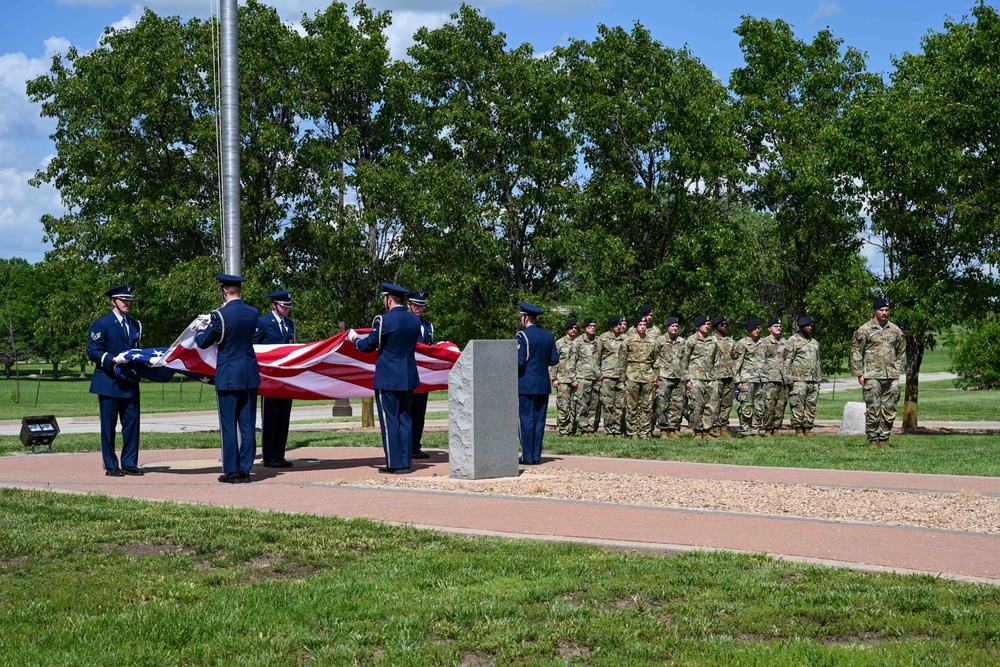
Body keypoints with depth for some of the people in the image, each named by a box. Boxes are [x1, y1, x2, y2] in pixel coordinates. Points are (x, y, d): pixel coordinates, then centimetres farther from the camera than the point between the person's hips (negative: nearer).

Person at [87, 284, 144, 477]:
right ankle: (111, 466, 5)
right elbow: (92, 351, -8)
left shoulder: (135, 324, 19)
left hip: (130, 383, 6)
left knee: (132, 423, 3)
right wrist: (113, 360, -20)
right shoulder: (101, 324, -1)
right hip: (109, 383, -6)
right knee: (108, 425, -1)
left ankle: (129, 463, 11)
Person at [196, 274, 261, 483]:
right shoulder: (253, 313, 3)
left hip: (228, 376, -5)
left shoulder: (220, 315, -13)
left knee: (229, 425, 2)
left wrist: (201, 330, 20)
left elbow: (203, 342, -4)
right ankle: (245, 469, 10)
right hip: (250, 374, 5)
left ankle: (231, 471, 5)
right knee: (248, 423, 8)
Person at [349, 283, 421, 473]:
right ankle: (406, 462, 13)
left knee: (389, 420, -1)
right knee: (405, 418, 12)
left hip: (388, 379, -6)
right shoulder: (415, 320, 6)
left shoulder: (384, 320, -14)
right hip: (409, 378, 6)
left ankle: (394, 464, 1)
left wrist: (354, 339, 15)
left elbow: (368, 346, -5)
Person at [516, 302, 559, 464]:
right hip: (543, 385, 6)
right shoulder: (549, 336, 8)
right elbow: (554, 359, 10)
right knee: (539, 420, 9)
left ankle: (528, 457, 0)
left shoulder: (522, 336, -11)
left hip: (526, 385, -6)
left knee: (526, 420, -1)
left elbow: (519, 361, -16)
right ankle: (536, 456, 11)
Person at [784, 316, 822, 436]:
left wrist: (819, 379, 19)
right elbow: (787, 361, -6)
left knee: (811, 406, 5)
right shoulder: (793, 341, -1)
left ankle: (808, 428, 11)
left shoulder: (814, 343, 20)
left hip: (813, 381, 6)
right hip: (799, 380, -6)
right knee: (798, 406, -6)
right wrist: (789, 379, -13)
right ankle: (798, 429, -2)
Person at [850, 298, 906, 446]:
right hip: (872, 376, -4)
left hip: (891, 377, 4)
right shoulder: (864, 330, -1)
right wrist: (859, 373, -5)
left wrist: (898, 371, 12)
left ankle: (884, 439, 12)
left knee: (889, 410, 4)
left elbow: (901, 352, 19)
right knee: (873, 409, -4)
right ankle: (873, 439, 3)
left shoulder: (895, 330, 12)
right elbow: (856, 353, -1)